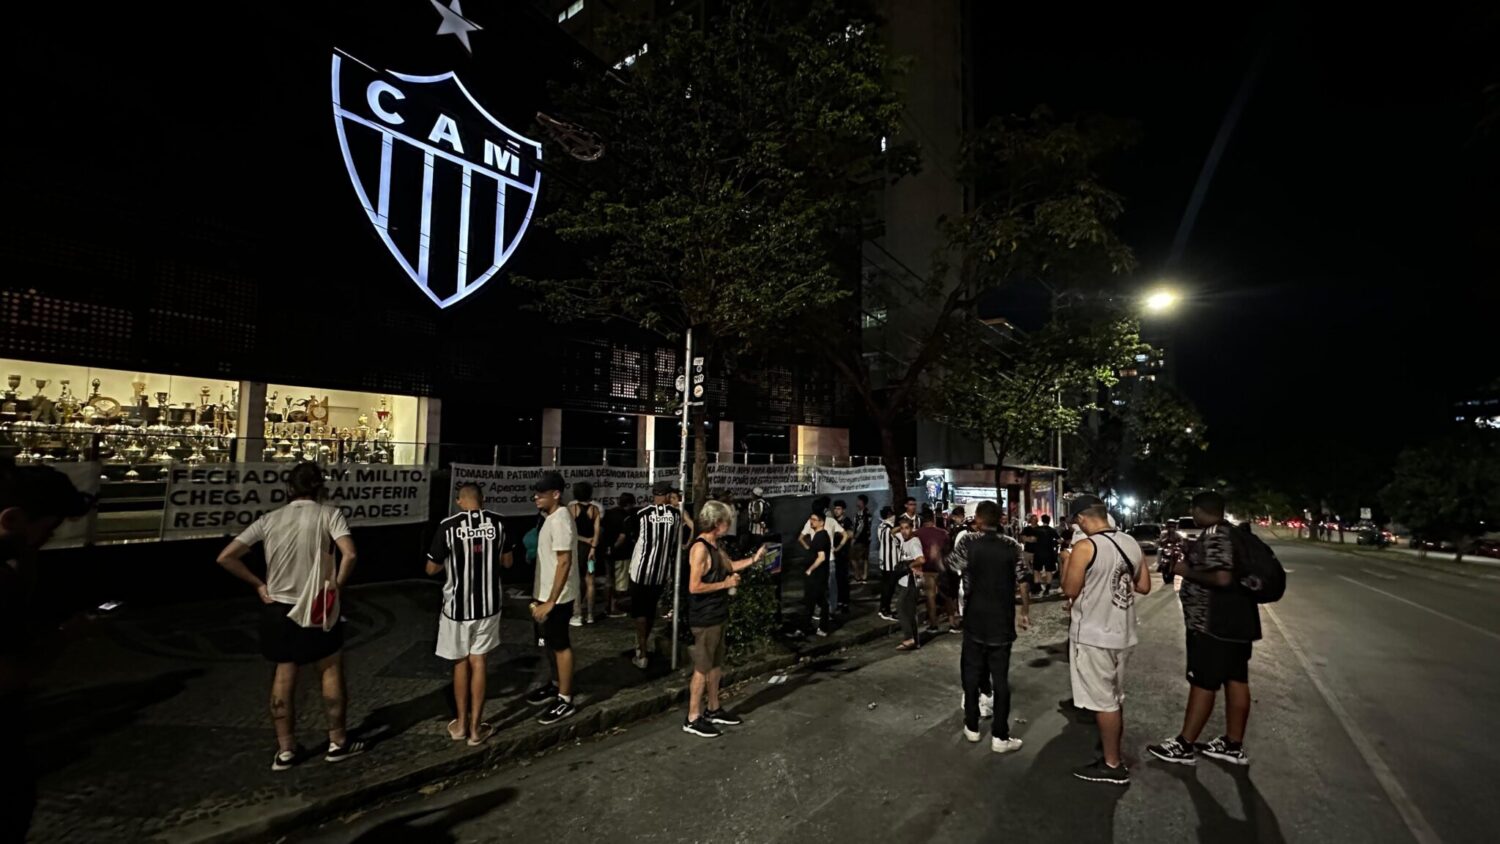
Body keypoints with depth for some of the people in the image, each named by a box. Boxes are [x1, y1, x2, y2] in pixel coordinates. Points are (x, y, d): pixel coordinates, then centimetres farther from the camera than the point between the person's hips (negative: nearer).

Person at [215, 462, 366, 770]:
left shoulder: (269, 519, 2)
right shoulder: (329, 513, -10)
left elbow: (225, 557, -2)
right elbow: (350, 554, -25)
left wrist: (258, 585, 5)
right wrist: (337, 585, -10)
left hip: (279, 607, 4)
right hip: (319, 606, -4)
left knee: (284, 676, 14)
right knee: (332, 671, 10)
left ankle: (285, 750, 23)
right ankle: (337, 742, 20)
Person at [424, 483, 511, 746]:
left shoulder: (448, 526, -12)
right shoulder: (498, 522, -6)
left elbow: (431, 569, -3)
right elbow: (507, 562, 5)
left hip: (457, 605, -1)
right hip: (488, 604, 1)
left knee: (460, 662, 16)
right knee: (477, 661, 11)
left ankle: (461, 724, 28)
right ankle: (475, 728, 17)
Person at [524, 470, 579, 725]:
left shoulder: (560, 520, -22)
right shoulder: (551, 518, 9)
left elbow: (564, 562, -26)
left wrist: (550, 601, -26)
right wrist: (539, 598, 21)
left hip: (556, 598, -10)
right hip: (544, 594, 10)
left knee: (560, 646, 2)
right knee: (549, 643, 22)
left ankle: (565, 700, 14)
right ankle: (554, 685, 39)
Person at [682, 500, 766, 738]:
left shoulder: (715, 546, 8)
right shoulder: (700, 548, -22)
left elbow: (729, 566, 24)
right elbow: (694, 587, -27)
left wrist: (754, 559, 12)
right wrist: (726, 584, -19)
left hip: (717, 616, 10)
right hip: (704, 618, -10)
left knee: (716, 665, 19)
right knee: (702, 669, 1)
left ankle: (713, 710, 32)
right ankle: (692, 719, 13)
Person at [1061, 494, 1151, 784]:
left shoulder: (1085, 547, -19)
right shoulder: (1130, 543, 3)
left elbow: (1070, 590, -14)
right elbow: (1144, 586, 11)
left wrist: (1067, 566, 1)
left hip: (1093, 635, -7)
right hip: (1122, 633, 8)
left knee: (1103, 701, 5)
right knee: (1115, 698, 20)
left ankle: (1113, 765, 15)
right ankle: (1113, 750, 33)